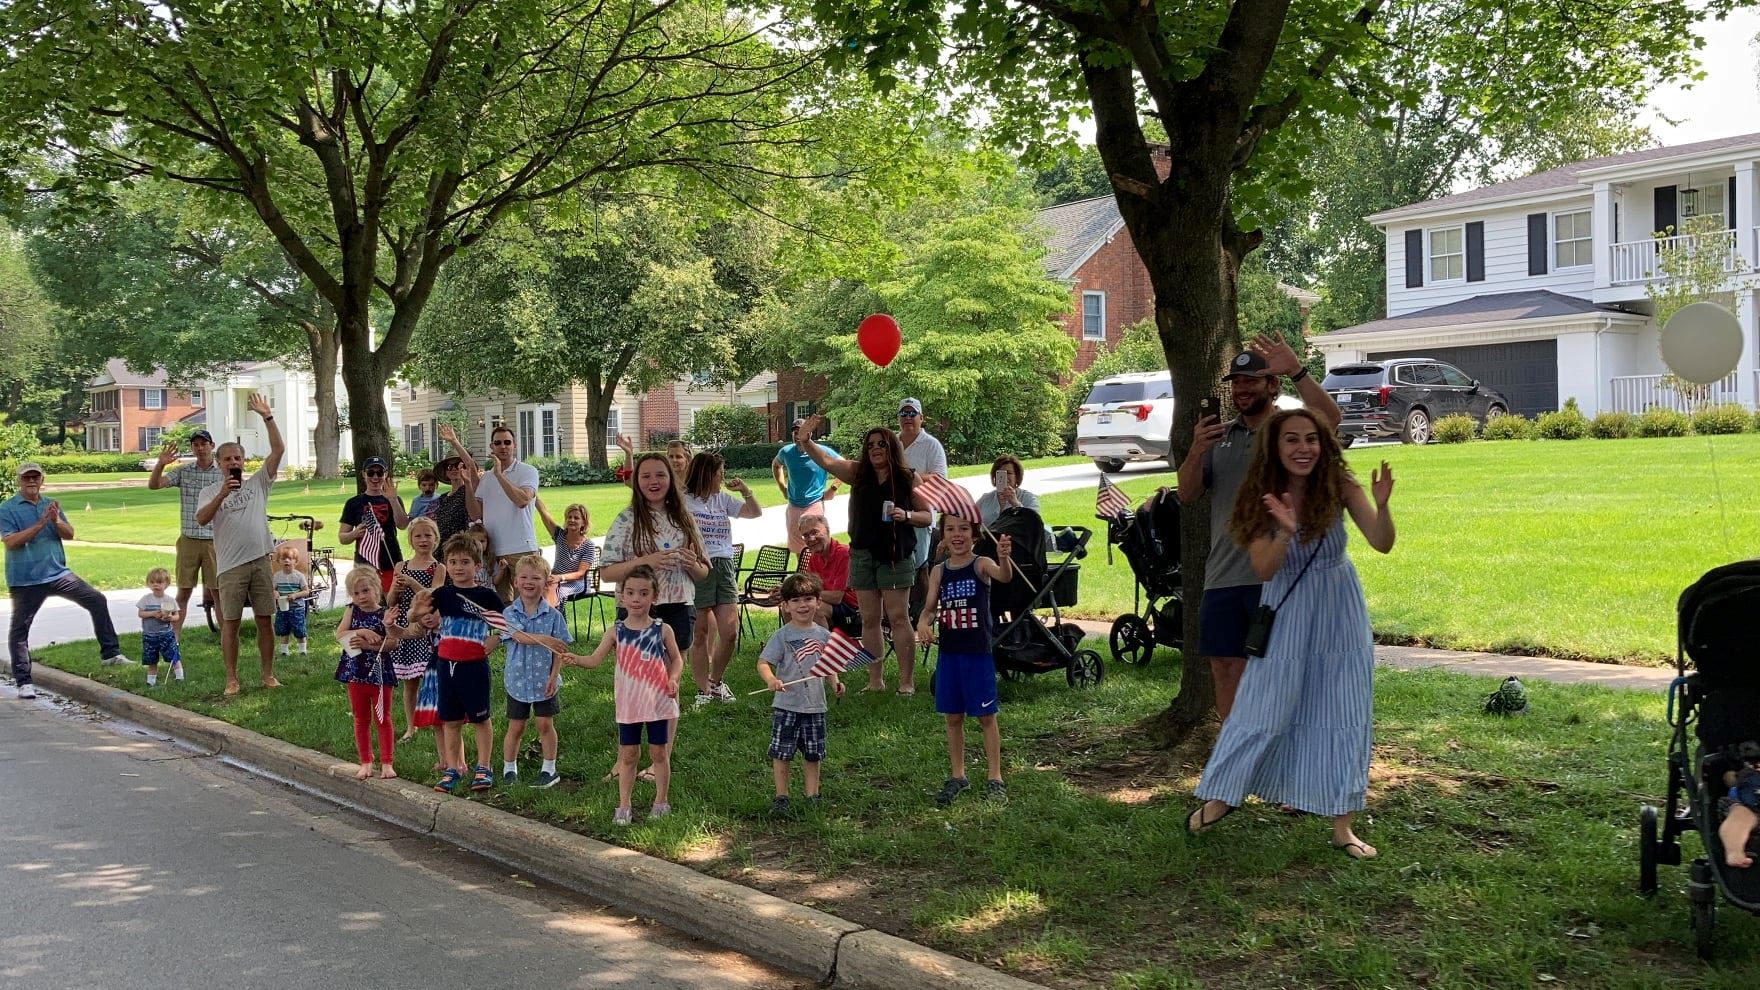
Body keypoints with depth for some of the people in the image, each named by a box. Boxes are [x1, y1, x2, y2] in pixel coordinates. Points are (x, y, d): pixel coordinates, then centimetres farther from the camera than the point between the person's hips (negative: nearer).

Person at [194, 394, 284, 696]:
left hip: (261, 562, 2)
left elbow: (278, 449, 2)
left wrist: (267, 417, -5)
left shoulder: (258, 482, 9)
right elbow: (201, 519, -12)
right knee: (230, 623, 2)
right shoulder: (210, 491, 5)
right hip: (230, 566, -2)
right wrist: (222, 495, -23)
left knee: (265, 620, 6)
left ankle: (268, 674, 15)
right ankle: (232, 678, 10)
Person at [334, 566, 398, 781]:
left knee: (382, 718, 4)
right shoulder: (351, 610, 3)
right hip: (355, 672, 4)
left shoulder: (384, 614, -7)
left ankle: (386, 763, 7)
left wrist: (368, 644, -23)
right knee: (361, 719, 12)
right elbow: (340, 635, -7)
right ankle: (365, 762, 20)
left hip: (379, 672, -4)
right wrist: (361, 632, -20)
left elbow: (392, 642, -15)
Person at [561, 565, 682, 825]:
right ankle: (623, 806, 17)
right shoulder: (616, 632, -3)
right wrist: (576, 660, -29)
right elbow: (596, 658, -10)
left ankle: (661, 801, 24)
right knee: (627, 755, 8)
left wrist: (673, 679, -13)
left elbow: (677, 659, 5)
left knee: (659, 753, 9)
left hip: (658, 702, -1)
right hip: (628, 705, 1)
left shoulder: (662, 630, -4)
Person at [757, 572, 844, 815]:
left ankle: (812, 796, 23)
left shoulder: (823, 635, 5)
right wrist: (771, 680, -32)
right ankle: (781, 797, 12)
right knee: (781, 753, 1)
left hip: (815, 706, 3)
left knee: (813, 754, 11)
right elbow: (763, 662, -12)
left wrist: (835, 683, -5)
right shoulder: (782, 635, -7)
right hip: (786, 706, -3)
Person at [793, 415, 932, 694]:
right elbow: (825, 461, -7)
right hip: (863, 554, 4)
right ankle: (875, 681, 14)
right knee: (870, 619, 8)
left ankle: (907, 682, -1)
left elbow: (928, 516, 3)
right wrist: (805, 442, -24)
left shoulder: (908, 478, 0)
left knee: (898, 618, -6)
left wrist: (906, 515, -16)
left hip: (896, 554, -3)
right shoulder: (857, 472, 6)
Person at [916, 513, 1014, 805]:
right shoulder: (939, 571, 4)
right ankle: (957, 776, 26)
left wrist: (1004, 557, -52)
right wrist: (923, 623, -16)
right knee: (953, 717, 13)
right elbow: (929, 608, 7)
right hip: (949, 653, 4)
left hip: (978, 653, -4)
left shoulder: (981, 565, -9)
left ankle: (994, 778, 13)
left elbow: (1005, 577, -29)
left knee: (986, 716, 4)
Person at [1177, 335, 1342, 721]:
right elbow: (1187, 495, 8)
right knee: (1225, 666, 9)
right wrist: (1196, 452, -11)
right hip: (1223, 577, 5)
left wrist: (1296, 370, -33)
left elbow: (1331, 418, -22)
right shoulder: (1220, 437, 15)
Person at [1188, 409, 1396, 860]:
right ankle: (1221, 795, 22)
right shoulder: (1263, 499, -14)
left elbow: (1382, 544, -20)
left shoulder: (1340, 487, -13)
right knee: (1262, 709, 3)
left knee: (1345, 715, 4)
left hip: (1340, 612, 1)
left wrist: (1382, 506, -39)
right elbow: (1264, 570, -18)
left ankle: (1342, 825, 13)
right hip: (1286, 614, -1)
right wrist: (1284, 532, -35)